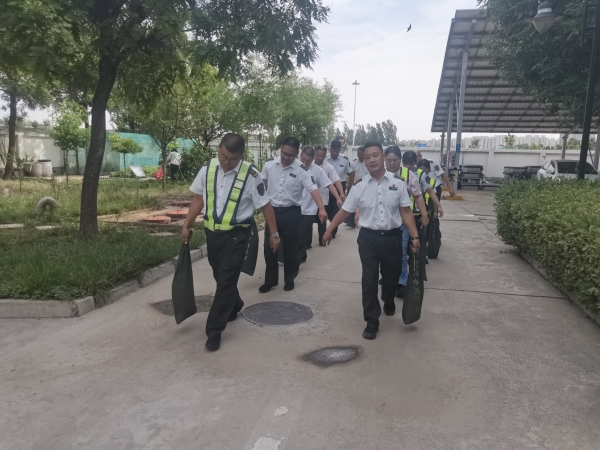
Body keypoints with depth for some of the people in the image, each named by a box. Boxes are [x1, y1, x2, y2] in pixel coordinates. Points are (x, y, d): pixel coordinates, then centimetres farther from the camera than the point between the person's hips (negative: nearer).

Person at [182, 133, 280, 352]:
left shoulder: (250, 174, -16)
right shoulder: (208, 168, -3)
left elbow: (265, 205, -7)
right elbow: (199, 198, 8)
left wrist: (274, 234, -2)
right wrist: (187, 225, 9)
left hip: (237, 235, -5)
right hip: (212, 231, 5)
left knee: (226, 280, -3)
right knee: (220, 277, 19)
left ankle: (214, 331, 8)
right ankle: (233, 307, 47)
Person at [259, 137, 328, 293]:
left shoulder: (302, 170, -11)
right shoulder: (269, 165, -1)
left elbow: (313, 189, -19)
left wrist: (321, 208, -33)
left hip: (291, 212, -3)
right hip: (272, 211, 3)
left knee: (290, 249, 8)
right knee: (269, 248, 8)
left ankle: (289, 280, 26)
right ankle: (270, 280, 24)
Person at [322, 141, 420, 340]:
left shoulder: (398, 183, -3)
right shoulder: (360, 187, -3)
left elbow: (406, 211, 0)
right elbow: (344, 211, 3)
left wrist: (414, 236, -6)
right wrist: (329, 231, 2)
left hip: (392, 237, 1)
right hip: (368, 238, -1)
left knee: (391, 275, 19)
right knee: (369, 280, 0)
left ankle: (388, 302, 52)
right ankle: (372, 321, 14)